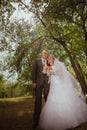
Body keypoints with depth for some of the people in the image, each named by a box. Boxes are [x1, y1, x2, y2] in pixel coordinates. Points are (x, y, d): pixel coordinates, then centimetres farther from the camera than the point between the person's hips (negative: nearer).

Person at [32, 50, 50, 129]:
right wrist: (34, 82, -7)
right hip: (39, 82, -2)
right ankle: (36, 121, -2)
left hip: (47, 82, 2)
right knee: (38, 101, -4)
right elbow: (34, 71, 5)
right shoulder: (37, 61, 15)